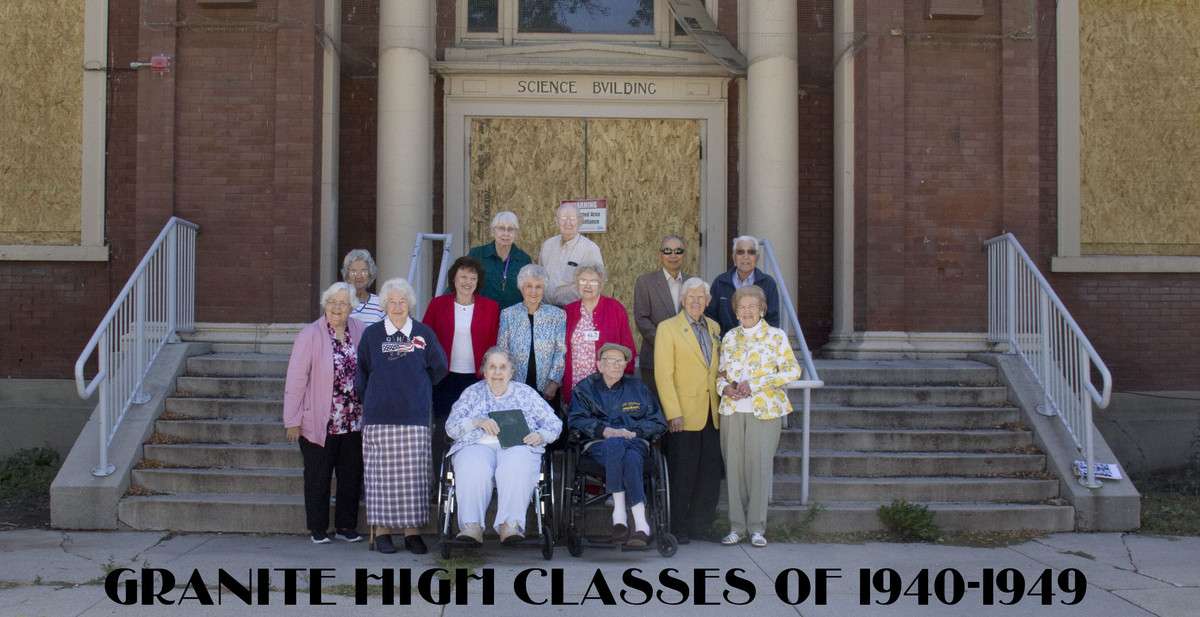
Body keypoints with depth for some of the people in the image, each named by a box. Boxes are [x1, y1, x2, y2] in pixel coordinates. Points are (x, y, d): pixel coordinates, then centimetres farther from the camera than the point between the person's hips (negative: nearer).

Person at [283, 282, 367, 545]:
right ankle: (318, 529, 20)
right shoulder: (310, 335, -9)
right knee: (318, 478, 8)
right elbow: (296, 379, -9)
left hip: (354, 422, 3)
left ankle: (347, 526, 25)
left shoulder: (361, 332, 1)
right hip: (319, 423, -3)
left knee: (351, 476, 12)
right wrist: (292, 420, -10)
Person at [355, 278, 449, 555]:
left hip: (415, 415, 0)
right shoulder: (372, 334, 6)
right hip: (380, 416, 0)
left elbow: (439, 368, 14)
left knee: (414, 474, 0)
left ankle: (412, 530, 7)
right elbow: (361, 373, 13)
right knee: (381, 472, 0)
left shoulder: (423, 333, 6)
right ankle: (381, 530, 6)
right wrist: (369, 399, 8)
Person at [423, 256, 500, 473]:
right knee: (441, 429, 4)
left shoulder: (490, 307, 4)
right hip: (445, 378, 0)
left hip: (477, 379, 0)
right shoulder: (438, 304, 5)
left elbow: (494, 345, 4)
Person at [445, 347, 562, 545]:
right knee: (473, 469, -36)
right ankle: (471, 526, -44)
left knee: (516, 469, -37)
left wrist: (540, 436, -6)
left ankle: (511, 525, -49)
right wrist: (477, 422, -9)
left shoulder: (526, 393, 21)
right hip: (478, 445, 0)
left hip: (517, 446, 0)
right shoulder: (472, 393, 22)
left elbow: (554, 424, 17)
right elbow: (451, 426, 10)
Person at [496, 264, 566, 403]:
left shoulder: (557, 315, 1)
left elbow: (561, 352, -1)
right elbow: (502, 351, 3)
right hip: (515, 389, 0)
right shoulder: (508, 314, 3)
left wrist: (553, 383, -9)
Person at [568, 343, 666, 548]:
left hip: (634, 442, 1)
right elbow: (576, 420, 3)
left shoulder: (637, 388, 23)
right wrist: (605, 431, -12)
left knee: (631, 459, -37)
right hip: (598, 445, -1)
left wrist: (633, 432, -3)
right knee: (615, 444, -39)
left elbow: (658, 423, 16)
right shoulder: (586, 389, 19)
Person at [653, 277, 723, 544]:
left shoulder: (714, 328, 14)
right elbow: (663, 374, -9)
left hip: (711, 414, 6)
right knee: (683, 475, 0)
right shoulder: (668, 328, -4)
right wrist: (673, 413, -15)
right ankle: (678, 529, 11)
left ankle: (699, 526, 17)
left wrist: (724, 395, 10)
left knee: (711, 473, 6)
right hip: (684, 415, -5)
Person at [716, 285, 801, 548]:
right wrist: (725, 387, -4)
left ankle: (757, 527, 2)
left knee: (760, 465, -6)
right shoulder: (729, 338, 14)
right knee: (733, 466, 1)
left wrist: (755, 383, -12)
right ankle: (736, 526, 9)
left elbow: (793, 370, -6)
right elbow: (721, 373, 19)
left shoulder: (776, 337, 2)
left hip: (765, 410, -3)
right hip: (732, 410, 3)